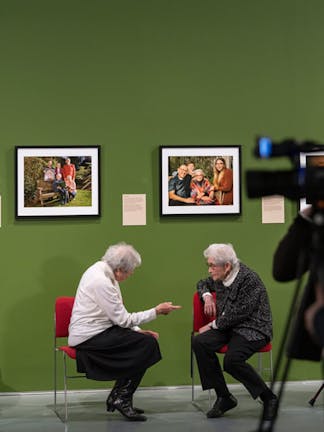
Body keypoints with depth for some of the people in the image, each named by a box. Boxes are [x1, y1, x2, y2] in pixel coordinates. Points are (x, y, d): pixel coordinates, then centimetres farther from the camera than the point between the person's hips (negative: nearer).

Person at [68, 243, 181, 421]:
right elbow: (122, 319, -17)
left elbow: (118, 315, 15)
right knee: (146, 344, -15)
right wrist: (156, 311, -11)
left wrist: (137, 331, 4)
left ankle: (116, 397, 6)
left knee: (145, 340, 1)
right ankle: (122, 399, -5)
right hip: (88, 337, -10)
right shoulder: (101, 281, -22)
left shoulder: (102, 270, 8)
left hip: (96, 331, 10)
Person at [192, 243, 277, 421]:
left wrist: (214, 325, -11)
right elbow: (203, 283, 29)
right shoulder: (220, 278, 7)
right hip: (228, 327, 8)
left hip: (252, 329, -8)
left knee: (232, 360, -33)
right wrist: (207, 295, 5)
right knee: (199, 342, -18)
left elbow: (240, 313, -20)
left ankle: (269, 398, -12)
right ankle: (223, 397, -10)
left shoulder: (250, 279, -18)